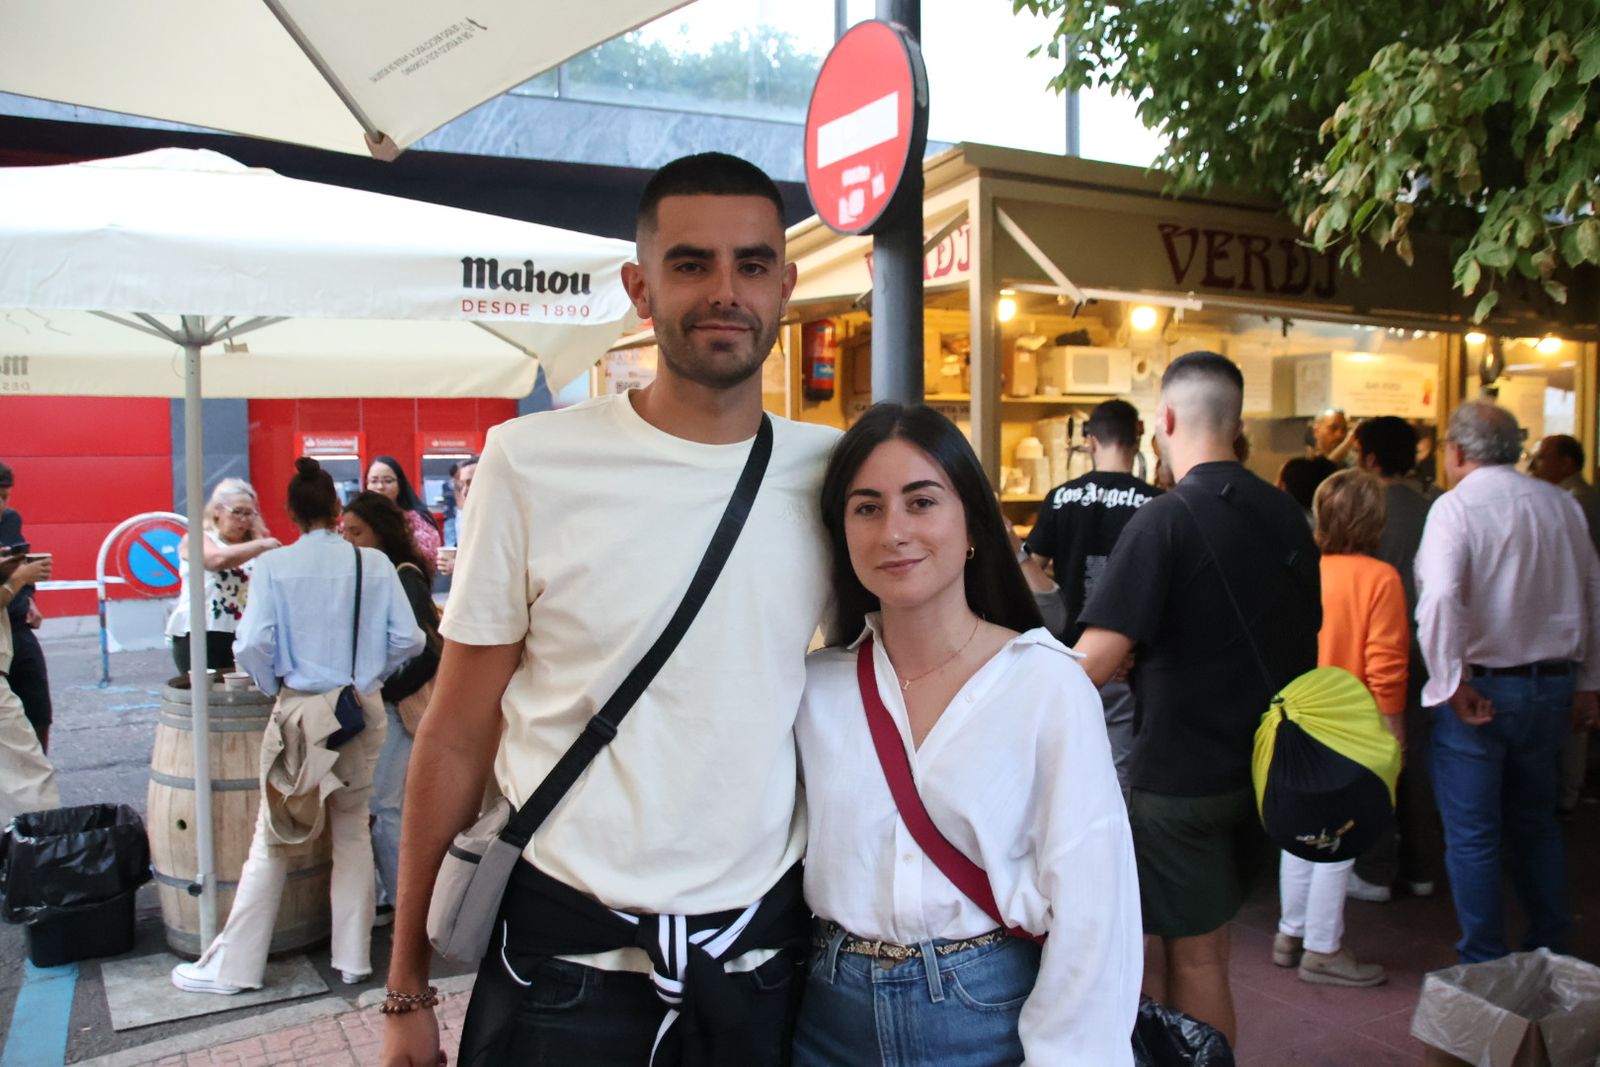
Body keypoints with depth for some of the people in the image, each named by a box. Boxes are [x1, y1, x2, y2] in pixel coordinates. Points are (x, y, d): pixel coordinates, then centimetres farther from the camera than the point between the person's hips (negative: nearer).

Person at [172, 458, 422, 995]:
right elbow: (407, 640, -5)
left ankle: (234, 965, 19)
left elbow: (251, 645, -14)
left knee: (270, 840, 10)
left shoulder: (273, 565, -7)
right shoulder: (375, 563, -3)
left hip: (300, 711, -2)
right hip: (362, 709, 2)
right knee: (352, 834, 14)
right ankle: (353, 958, 21)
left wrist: (273, 687, 5)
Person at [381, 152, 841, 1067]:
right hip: (563, 957, -2)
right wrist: (408, 992, -1)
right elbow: (458, 738, -5)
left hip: (765, 956, 3)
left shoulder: (834, 474, -3)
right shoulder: (531, 464, -11)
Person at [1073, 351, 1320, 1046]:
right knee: (1202, 944, 21)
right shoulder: (1286, 516, 4)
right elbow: (1304, 640, 15)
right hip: (1261, 767, 7)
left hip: (1181, 772, -7)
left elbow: (1095, 663, -26)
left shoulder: (1163, 521, -19)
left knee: (1195, 958, 7)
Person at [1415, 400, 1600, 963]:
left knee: (1472, 837, 6)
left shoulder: (1455, 507, -14)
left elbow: (1439, 599, -28)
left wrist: (1452, 682, -20)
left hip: (1480, 690, -6)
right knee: (1536, 825, 22)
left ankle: (1485, 965, 14)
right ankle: (1552, 951, 32)